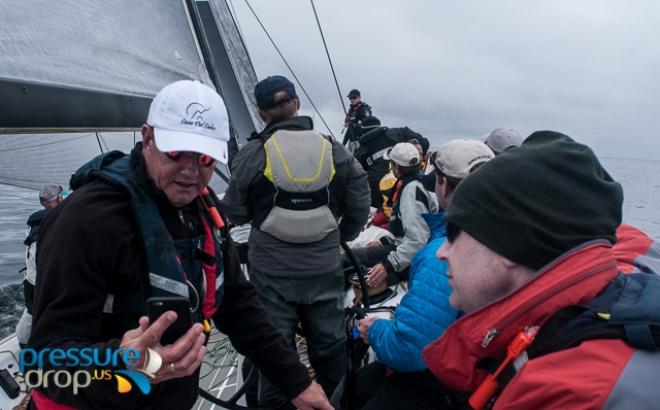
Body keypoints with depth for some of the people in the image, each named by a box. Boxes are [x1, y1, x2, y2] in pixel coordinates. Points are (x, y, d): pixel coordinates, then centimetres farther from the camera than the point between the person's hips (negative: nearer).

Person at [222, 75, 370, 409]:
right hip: (325, 269, 3)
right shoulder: (334, 150, -2)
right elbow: (359, 206, 2)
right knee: (330, 345, 18)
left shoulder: (252, 153, -9)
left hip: (272, 271, -2)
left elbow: (234, 213, -3)